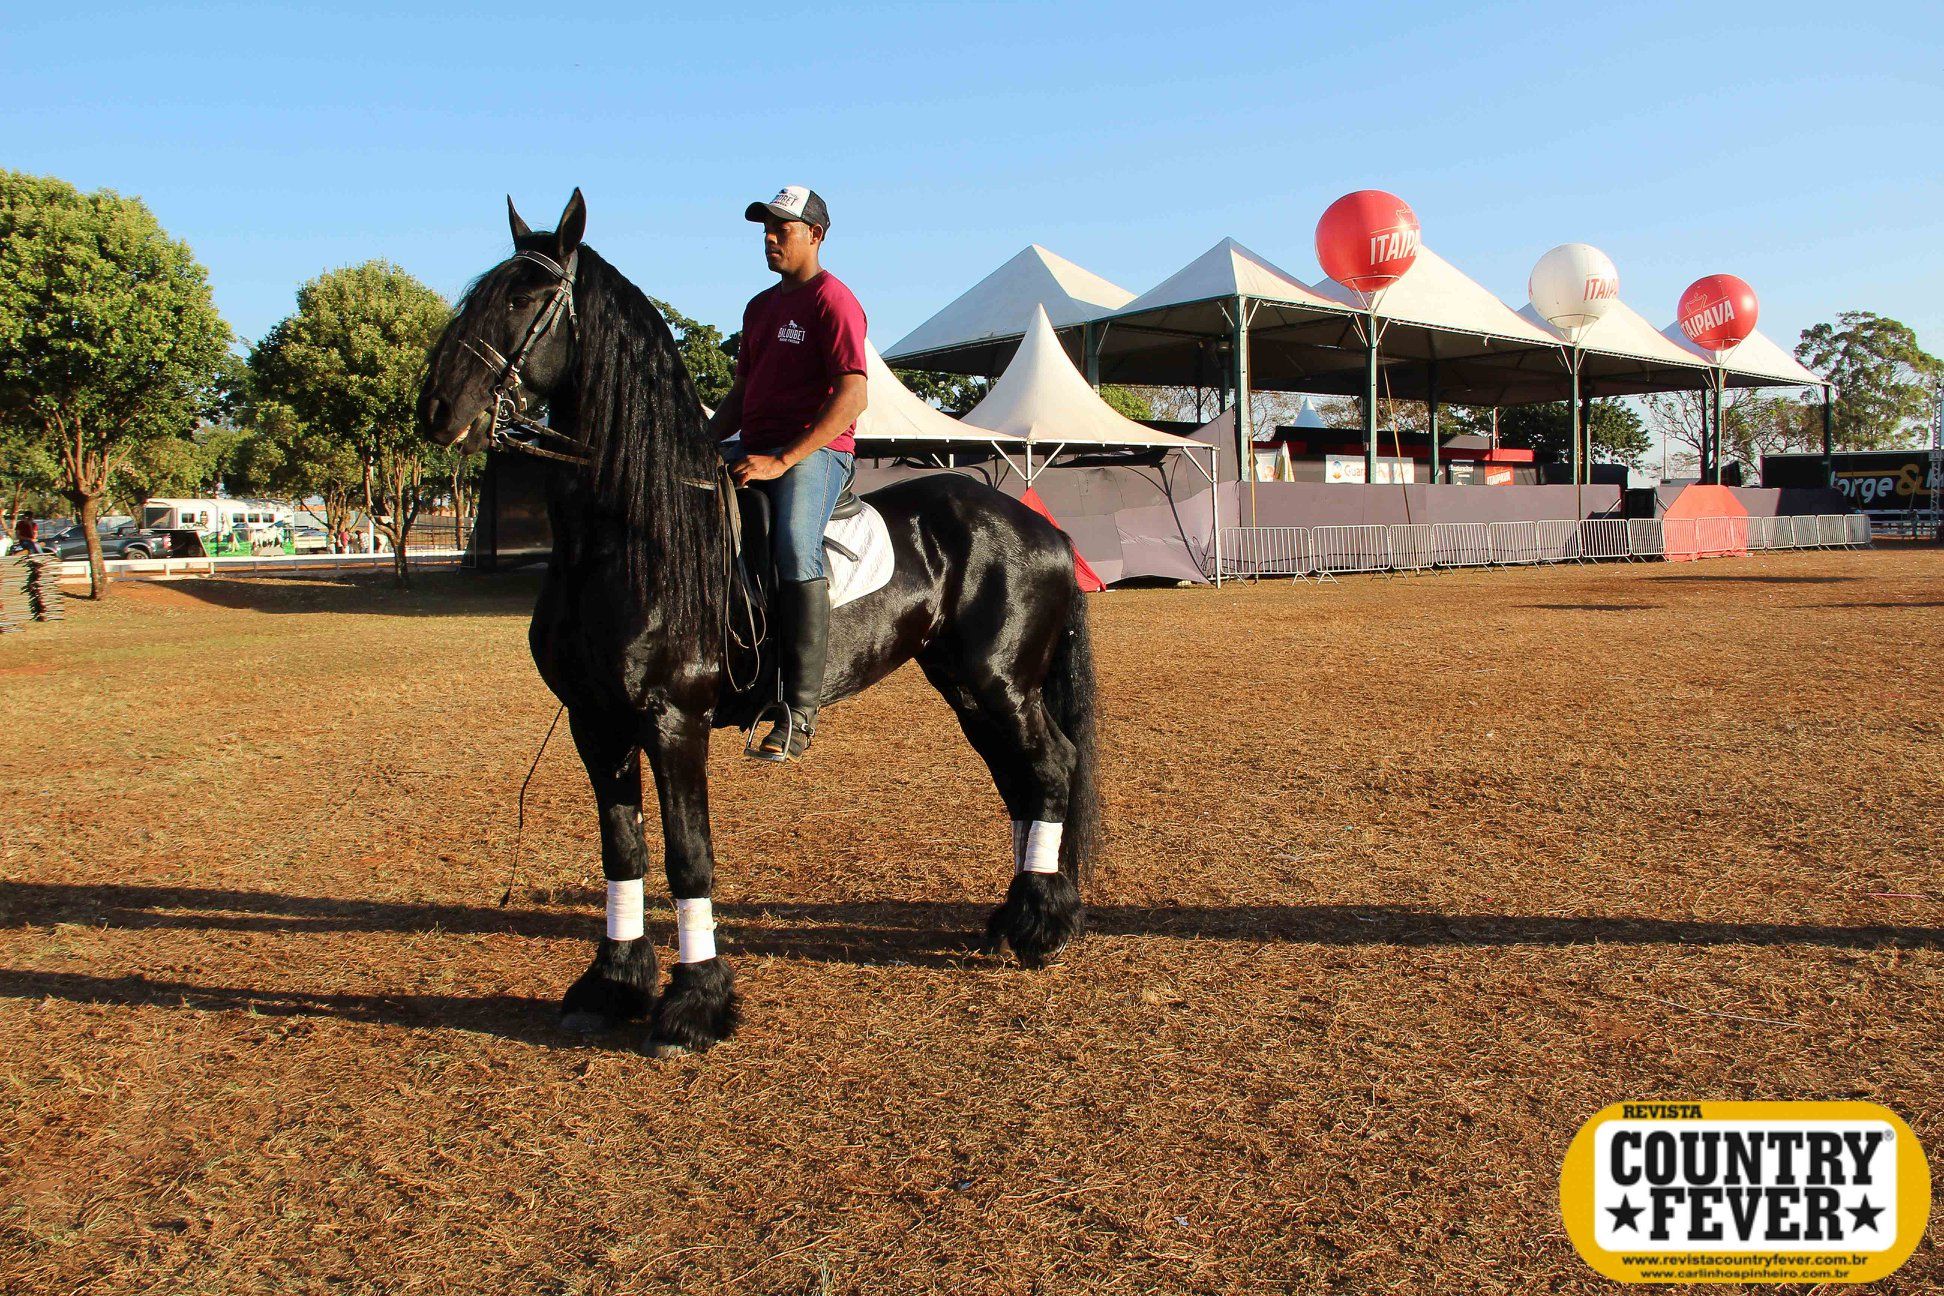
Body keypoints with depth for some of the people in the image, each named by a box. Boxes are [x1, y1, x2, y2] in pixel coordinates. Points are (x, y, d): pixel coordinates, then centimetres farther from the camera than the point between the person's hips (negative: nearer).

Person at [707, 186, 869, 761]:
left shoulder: (832, 300, -5)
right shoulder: (760, 306, 22)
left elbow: (851, 396, -16)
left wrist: (782, 461, -23)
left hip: (815, 450, -9)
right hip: (753, 450, 9)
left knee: (796, 549, -33)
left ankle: (799, 712, -33)